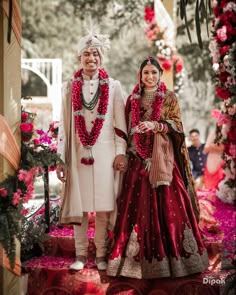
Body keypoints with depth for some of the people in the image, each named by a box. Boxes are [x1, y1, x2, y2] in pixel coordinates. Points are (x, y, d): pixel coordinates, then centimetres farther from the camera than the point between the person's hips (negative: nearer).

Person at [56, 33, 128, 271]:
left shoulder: (112, 86, 5)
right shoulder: (70, 88, 8)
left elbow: (120, 122, 3)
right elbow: (64, 124, 6)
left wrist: (121, 152, -5)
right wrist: (60, 159, 2)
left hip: (105, 154, -1)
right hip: (78, 153, 1)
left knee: (103, 205, 1)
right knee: (79, 204, 4)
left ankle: (101, 254, 12)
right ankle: (81, 254, 13)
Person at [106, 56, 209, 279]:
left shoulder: (169, 98, 6)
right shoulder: (132, 100, 13)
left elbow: (176, 126, -2)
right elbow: (127, 130, 13)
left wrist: (155, 125, -19)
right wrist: (125, 154, 3)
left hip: (163, 159, -2)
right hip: (138, 159, 2)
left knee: (167, 203, -6)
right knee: (138, 204, -2)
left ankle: (171, 256, 3)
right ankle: (142, 256, 5)